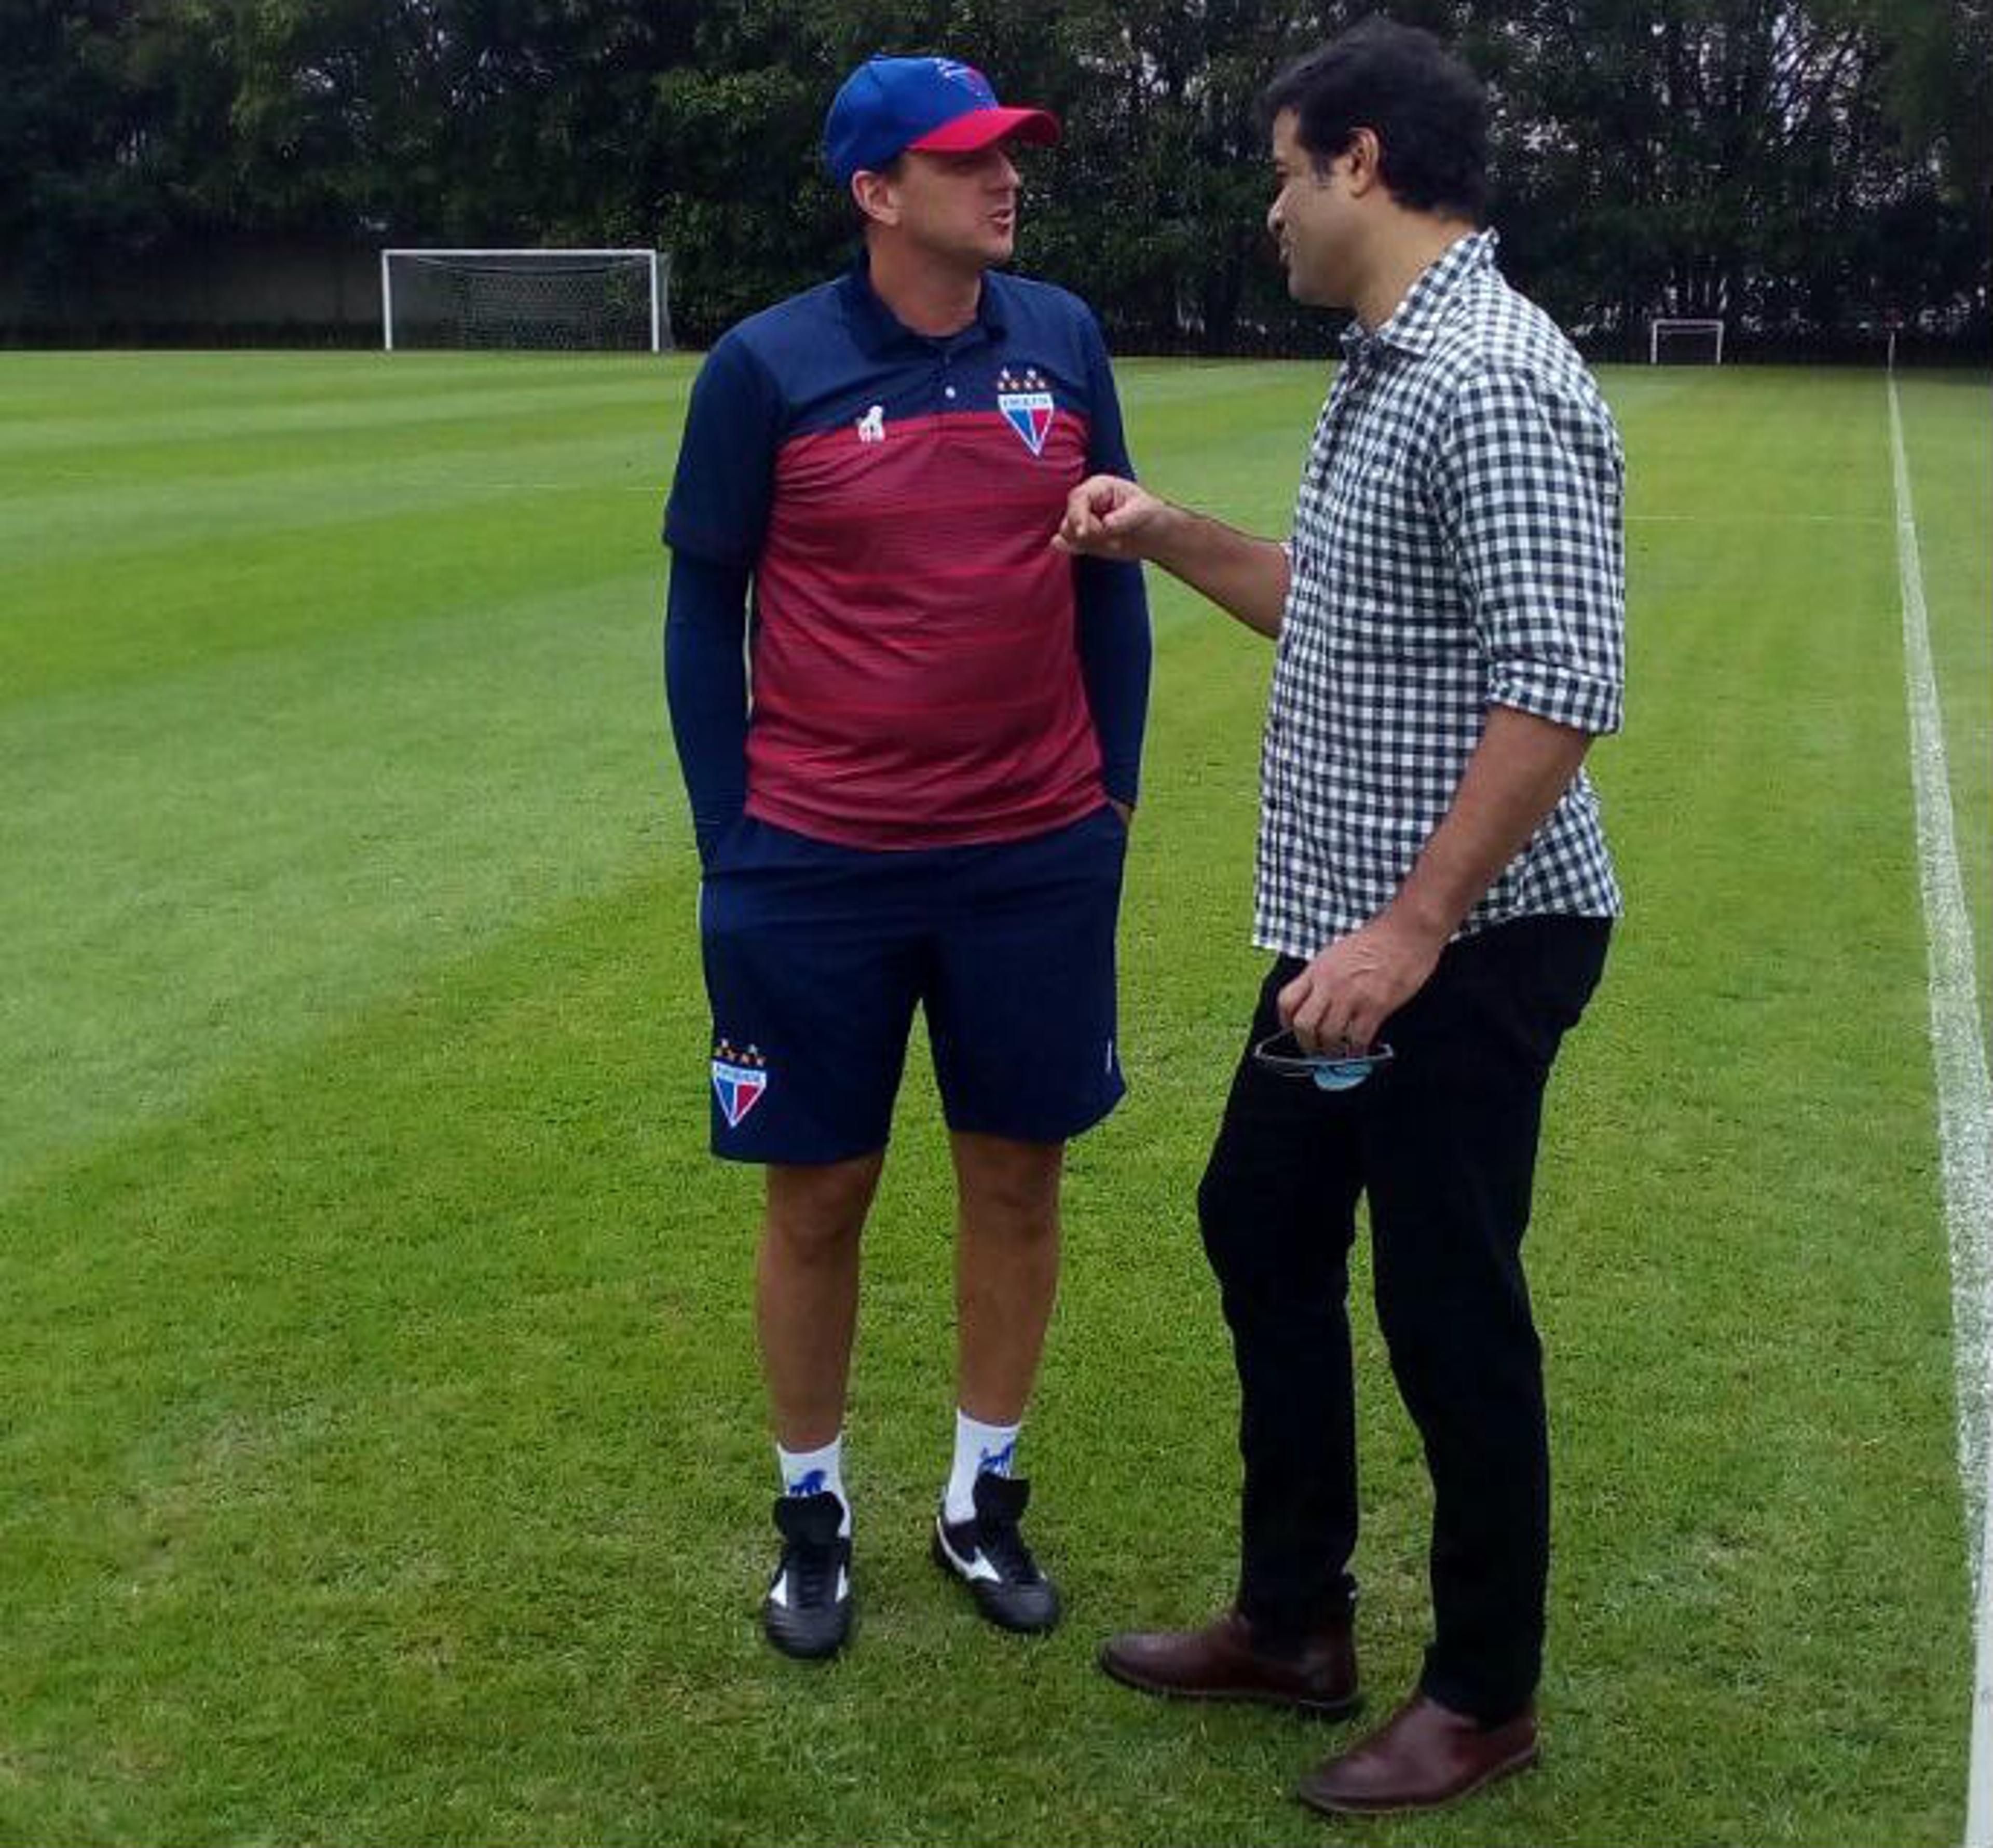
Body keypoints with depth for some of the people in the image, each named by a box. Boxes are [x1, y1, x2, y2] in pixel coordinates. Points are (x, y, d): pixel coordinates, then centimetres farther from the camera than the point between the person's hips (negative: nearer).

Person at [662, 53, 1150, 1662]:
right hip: (817, 868, -2)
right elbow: (702, 614, -1)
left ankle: (985, 1498, 30)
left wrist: (1113, 791, 8)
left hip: (1037, 860, 3)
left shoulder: (1063, 340, 2)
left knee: (1017, 1175, 11)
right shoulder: (767, 368, -7)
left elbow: (1111, 580, 10)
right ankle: (812, 1508, 28)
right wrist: (733, 839, -2)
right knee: (820, 1192, 8)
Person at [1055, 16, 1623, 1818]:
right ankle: (1295, 1621, 34)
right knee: (1262, 1232, 18)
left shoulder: (1495, 385, -20)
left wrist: (1414, 932, -26)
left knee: (1449, 1306, 3)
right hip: (1355, 927, 10)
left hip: (1464, 946, -10)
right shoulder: (1386, 368, 12)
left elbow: (1562, 689, -26)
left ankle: (1486, 1696, 24)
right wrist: (1169, 537, 15)